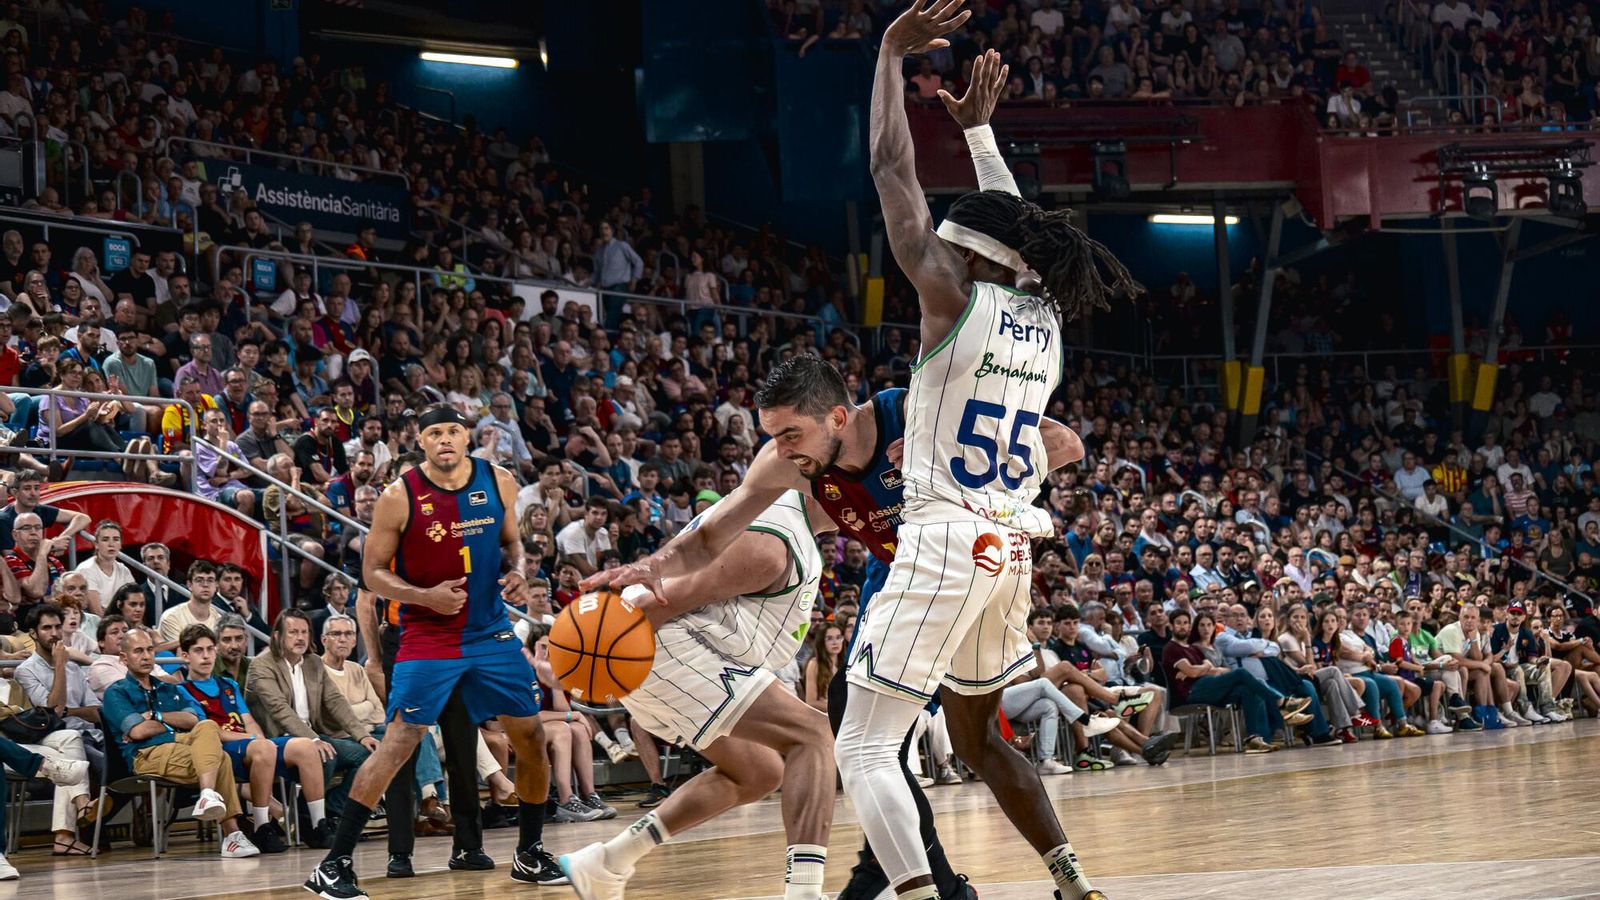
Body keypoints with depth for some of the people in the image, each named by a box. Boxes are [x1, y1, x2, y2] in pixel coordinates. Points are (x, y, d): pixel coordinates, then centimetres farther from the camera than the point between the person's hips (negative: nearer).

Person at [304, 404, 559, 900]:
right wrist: (425, 596, -22)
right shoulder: (399, 497, -12)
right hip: (427, 637, -5)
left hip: (491, 631, 5)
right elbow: (373, 571, -7)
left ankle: (530, 855, 25)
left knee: (531, 737, 6)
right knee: (399, 742, -14)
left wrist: (517, 573, -7)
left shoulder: (499, 482, -1)